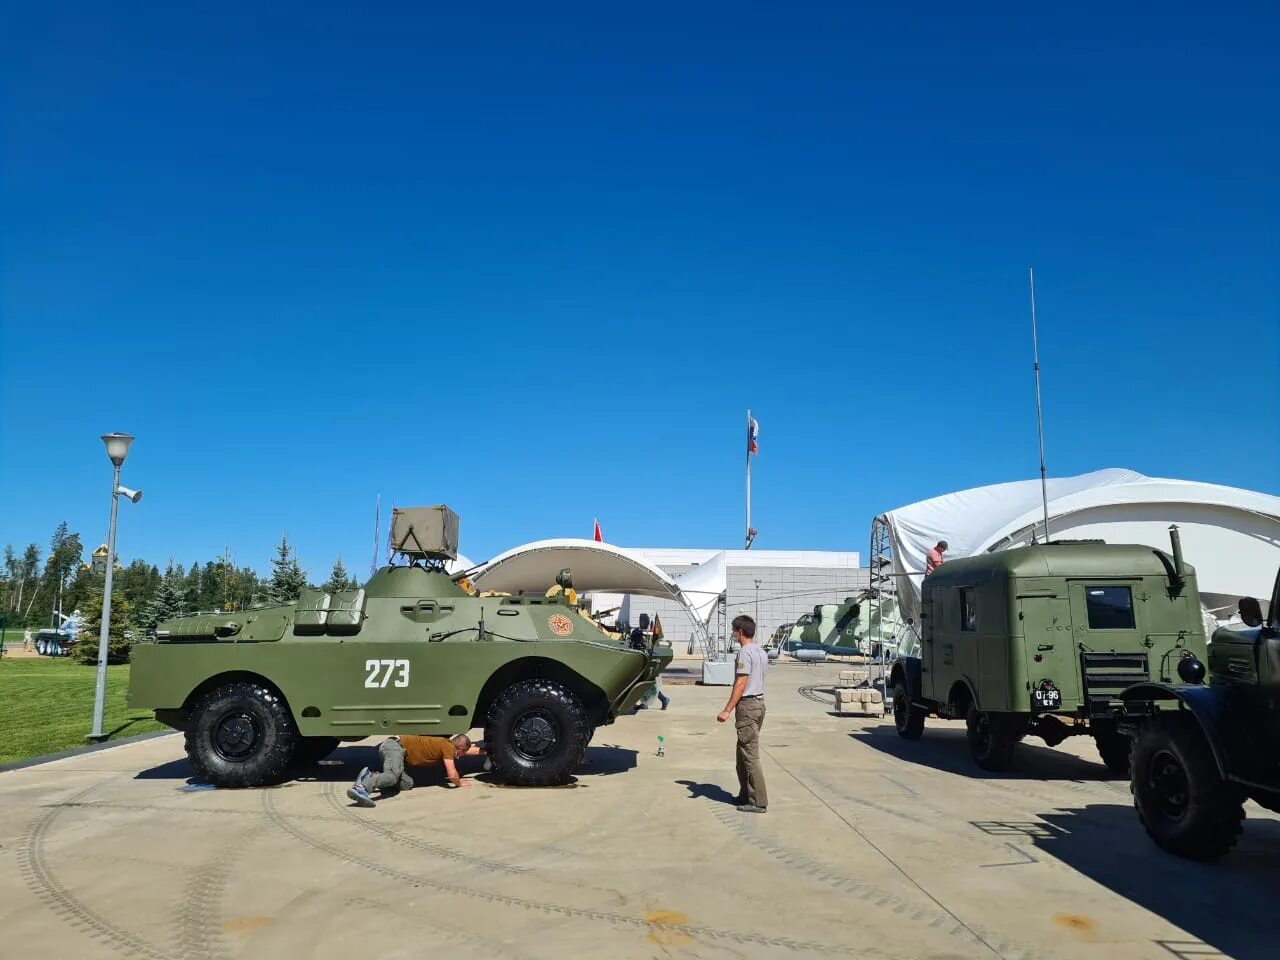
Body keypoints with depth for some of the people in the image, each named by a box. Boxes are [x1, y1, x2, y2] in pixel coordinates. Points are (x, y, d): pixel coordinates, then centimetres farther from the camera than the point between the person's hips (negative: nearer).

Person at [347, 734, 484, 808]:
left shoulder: (448, 745, 18)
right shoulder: (448, 747, -8)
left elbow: (469, 751, 38)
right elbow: (452, 775, -13)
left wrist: (482, 749, 44)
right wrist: (459, 783, 6)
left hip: (394, 746, 9)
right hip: (394, 746, -9)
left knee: (407, 783, -1)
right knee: (392, 776, -32)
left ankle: (371, 776, -5)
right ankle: (361, 788, -51)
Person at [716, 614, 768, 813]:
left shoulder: (745, 652, -15)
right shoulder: (761, 652, 14)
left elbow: (740, 685, -19)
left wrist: (727, 710, -18)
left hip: (747, 705, -10)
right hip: (759, 703, 10)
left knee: (750, 755, -6)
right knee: (744, 753, 18)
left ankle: (758, 802, -3)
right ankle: (746, 795, 25)